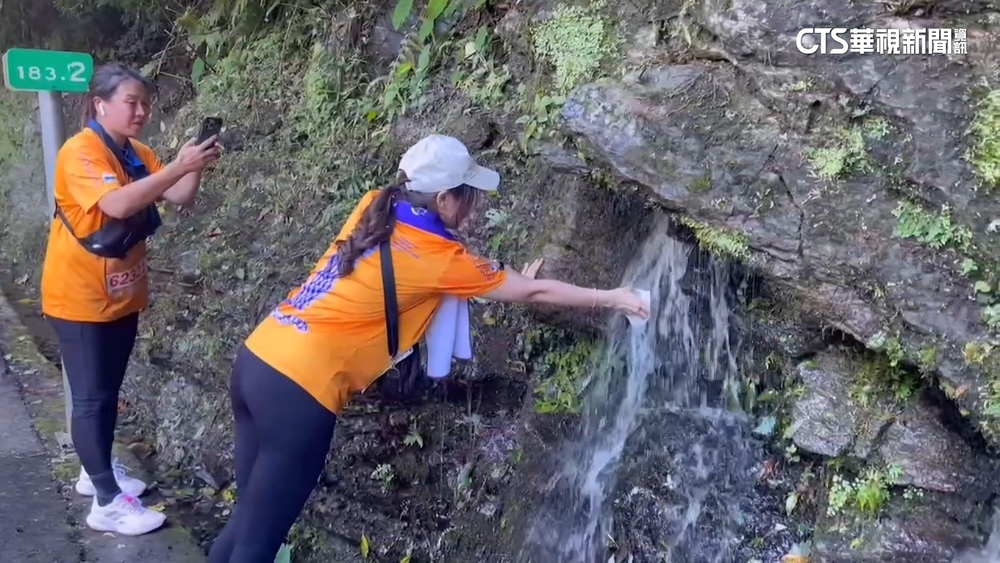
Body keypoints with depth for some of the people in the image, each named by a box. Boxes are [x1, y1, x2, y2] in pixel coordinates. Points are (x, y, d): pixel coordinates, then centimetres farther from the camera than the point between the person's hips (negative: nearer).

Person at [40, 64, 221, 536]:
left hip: (122, 294, 8)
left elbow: (180, 198, -3)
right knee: (91, 397, -3)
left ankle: (96, 470, 33)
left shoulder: (138, 156, 6)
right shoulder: (79, 152, -18)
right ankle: (108, 502, 2)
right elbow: (117, 204, -34)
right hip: (80, 297, -8)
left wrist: (196, 166, -20)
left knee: (109, 391, 17)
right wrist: (178, 165, -37)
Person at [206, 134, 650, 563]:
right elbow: (532, 292, -2)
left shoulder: (374, 208, 7)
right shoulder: (436, 257, -11)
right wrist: (610, 298, 10)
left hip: (258, 359, 8)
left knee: (250, 520, 21)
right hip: (299, 388, -8)